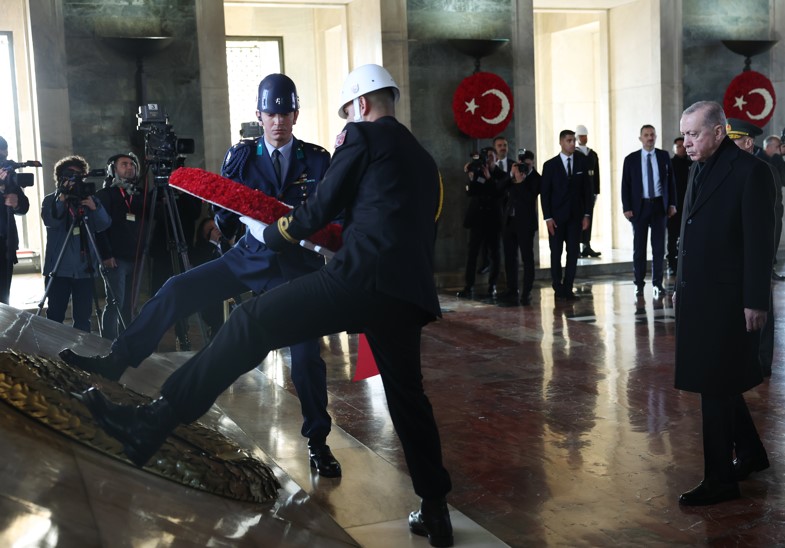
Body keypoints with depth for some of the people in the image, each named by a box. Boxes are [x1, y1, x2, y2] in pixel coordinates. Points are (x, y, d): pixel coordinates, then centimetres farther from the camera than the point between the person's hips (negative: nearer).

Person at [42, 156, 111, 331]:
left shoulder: (89, 199, 12)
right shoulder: (51, 200, 6)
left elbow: (104, 225, 0)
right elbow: (51, 222, -14)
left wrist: (95, 208, -17)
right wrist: (62, 198, -24)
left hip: (84, 268, 2)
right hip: (59, 268, -2)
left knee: (83, 318, 3)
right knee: (55, 316, -5)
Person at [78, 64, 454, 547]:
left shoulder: (363, 137, 5)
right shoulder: (423, 159, 27)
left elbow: (322, 209, 4)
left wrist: (272, 235, 21)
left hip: (361, 278, -8)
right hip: (409, 294, 8)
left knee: (249, 324, -5)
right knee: (408, 398, 18)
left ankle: (153, 423, -9)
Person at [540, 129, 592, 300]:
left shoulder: (582, 162, 5)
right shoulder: (550, 165, -1)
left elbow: (587, 190, 7)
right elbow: (544, 193, -2)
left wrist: (587, 214, 0)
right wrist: (547, 217, -9)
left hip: (575, 215, 2)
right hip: (556, 216, -2)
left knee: (573, 252, 0)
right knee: (556, 253, 2)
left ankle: (567, 288, 5)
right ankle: (558, 287, 14)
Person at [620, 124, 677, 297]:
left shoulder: (664, 156, 5)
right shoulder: (631, 159, 1)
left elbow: (671, 180, 8)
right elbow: (625, 185, 0)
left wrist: (672, 203, 2)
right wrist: (626, 208, -7)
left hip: (659, 205, 1)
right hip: (639, 206, -1)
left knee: (659, 246, 3)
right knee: (639, 247, 4)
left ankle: (657, 283, 11)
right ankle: (639, 283, 12)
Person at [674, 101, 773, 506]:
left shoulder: (750, 172, -12)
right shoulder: (699, 169, 12)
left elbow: (759, 242, -14)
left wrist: (755, 302, -16)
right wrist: (681, 287, 15)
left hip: (727, 301, -8)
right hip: (697, 297, 8)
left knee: (716, 389, -2)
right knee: (720, 385, 17)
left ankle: (720, 479, 9)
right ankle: (751, 454, 34)